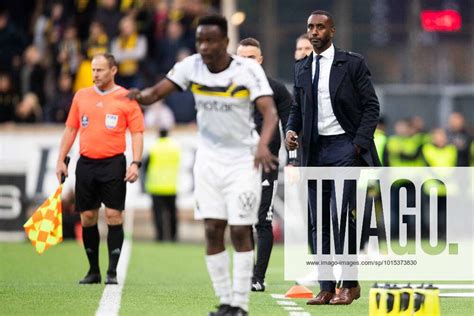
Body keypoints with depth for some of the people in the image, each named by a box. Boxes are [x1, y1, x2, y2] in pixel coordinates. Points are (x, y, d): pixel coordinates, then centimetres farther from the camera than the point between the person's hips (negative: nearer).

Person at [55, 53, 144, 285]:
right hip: (86, 163, 4)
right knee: (87, 217, 4)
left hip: (113, 164, -4)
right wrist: (61, 160, 11)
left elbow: (137, 133, -2)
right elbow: (70, 129, 16)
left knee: (113, 215, -8)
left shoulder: (126, 98, 0)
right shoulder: (82, 96, 11)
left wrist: (135, 163, -12)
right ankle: (93, 271, 14)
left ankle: (112, 272, -4)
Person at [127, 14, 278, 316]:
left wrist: (263, 145, -48)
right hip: (209, 157, 4)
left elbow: (270, 112, -29)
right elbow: (156, 92, -12)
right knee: (213, 230, 0)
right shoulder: (191, 66, -7)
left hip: (243, 159, -4)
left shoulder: (248, 70, -18)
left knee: (240, 231, -5)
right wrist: (139, 96, -37)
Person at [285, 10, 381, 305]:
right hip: (315, 150, 5)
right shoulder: (302, 68, 13)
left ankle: (350, 284, -4)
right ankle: (327, 289, 7)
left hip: (344, 147, -5)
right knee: (319, 222, 3)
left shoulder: (353, 63, -1)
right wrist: (291, 130, 0)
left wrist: (359, 143, -10)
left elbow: (371, 105, -1)